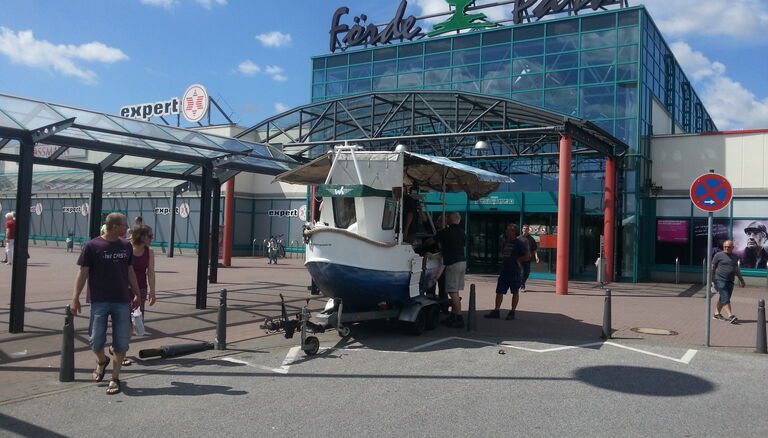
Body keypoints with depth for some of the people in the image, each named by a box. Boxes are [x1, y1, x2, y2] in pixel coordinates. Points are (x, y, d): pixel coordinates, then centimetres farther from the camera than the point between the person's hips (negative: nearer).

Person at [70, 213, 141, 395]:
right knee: (96, 339, 0)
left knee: (121, 342, 1)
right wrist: (75, 298, -7)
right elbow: (83, 273, -3)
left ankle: (115, 378, 14)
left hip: (122, 301, 3)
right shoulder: (92, 246, -5)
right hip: (99, 301, -3)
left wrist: (137, 293, 18)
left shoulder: (126, 246, 7)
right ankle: (101, 361, 33)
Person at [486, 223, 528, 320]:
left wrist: (517, 260, -6)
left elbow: (527, 256, -11)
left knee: (515, 292, 4)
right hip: (504, 270, 7)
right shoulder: (505, 242, 14)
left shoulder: (519, 243, -7)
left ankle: (512, 312, 10)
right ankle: (496, 311, 7)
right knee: (499, 291, 4)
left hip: (515, 272, -7)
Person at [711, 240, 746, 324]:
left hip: (730, 281, 6)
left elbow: (736, 270, 25)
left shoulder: (735, 257, 16)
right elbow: (712, 267, -1)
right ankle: (730, 316, -17)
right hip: (720, 280, -6)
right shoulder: (719, 255, -2)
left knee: (722, 299, 10)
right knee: (725, 299, -12)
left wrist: (741, 280, 23)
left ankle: (717, 314, 21)